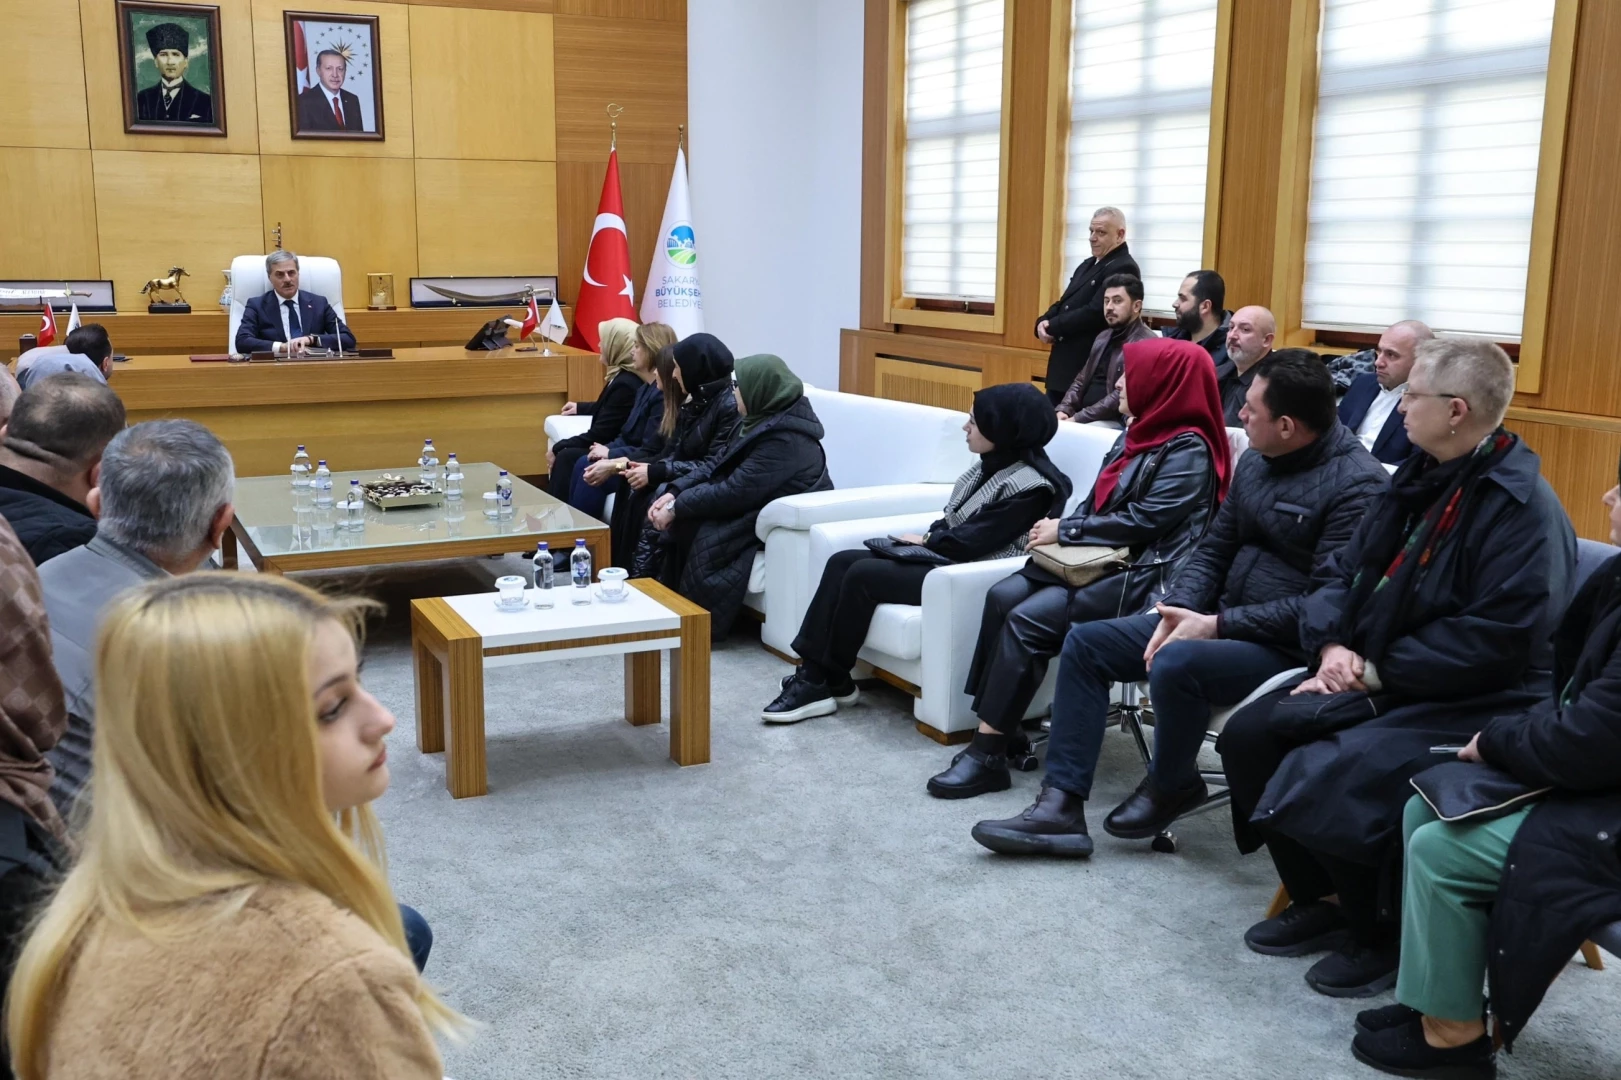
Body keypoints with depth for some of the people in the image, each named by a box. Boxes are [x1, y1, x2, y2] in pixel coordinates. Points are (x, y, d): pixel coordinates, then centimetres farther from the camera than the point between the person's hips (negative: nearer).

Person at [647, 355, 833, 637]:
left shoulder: (785, 440, -27)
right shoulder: (760, 419, 3)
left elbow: (734, 492, -27)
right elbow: (718, 466, 6)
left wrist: (677, 507, -19)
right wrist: (674, 492, -7)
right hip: (755, 505, 9)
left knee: (706, 538, -25)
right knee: (684, 522, -7)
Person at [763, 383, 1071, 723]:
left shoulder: (1030, 486, -17)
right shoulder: (992, 465, 13)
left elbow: (973, 541, -19)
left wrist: (925, 541, -5)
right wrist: (926, 538, -1)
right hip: (945, 556, 10)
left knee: (862, 575, -19)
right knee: (842, 562, -5)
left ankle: (831, 681, -5)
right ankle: (813, 675, -11)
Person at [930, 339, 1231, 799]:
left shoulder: (1188, 450, -12)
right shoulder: (1138, 433, 16)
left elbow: (1143, 521, -19)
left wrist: (1064, 532, -12)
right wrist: (1060, 531, -4)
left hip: (1142, 576, -9)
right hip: (1100, 559, 9)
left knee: (1028, 620, -23)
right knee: (1003, 596, -13)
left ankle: (988, 753, -17)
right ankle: (997, 726, -9)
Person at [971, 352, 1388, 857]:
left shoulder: (1358, 484, -17)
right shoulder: (1254, 462, 9)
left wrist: (1218, 624, -22)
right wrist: (1177, 608, -6)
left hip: (1289, 646, -9)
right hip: (1220, 618, 9)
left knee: (1175, 663, -35)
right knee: (1086, 643, -2)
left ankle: (1172, 785, -3)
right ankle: (1062, 805, -5)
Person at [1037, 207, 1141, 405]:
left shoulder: (1123, 268, -12)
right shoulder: (1088, 265, 19)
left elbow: (1094, 314, -21)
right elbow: (1063, 304, 20)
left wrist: (1053, 327, -12)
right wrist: (1043, 323, -2)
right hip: (1062, 367, 9)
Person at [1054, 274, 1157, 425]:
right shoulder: (1103, 337, 17)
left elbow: (1123, 394, -19)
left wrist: (1078, 419, -20)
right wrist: (1064, 409, -1)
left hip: (1115, 422, -8)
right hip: (1082, 416, 8)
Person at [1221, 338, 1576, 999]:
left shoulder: (1523, 508, -18)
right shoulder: (1421, 478, 9)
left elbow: (1497, 639, -25)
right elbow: (1346, 572, 13)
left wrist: (1377, 672, -18)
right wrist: (1333, 645, -7)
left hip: (1471, 705, -9)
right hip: (1374, 677, 9)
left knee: (1322, 777, -28)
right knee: (1249, 736, -4)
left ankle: (1379, 934, -1)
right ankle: (1317, 900, 13)